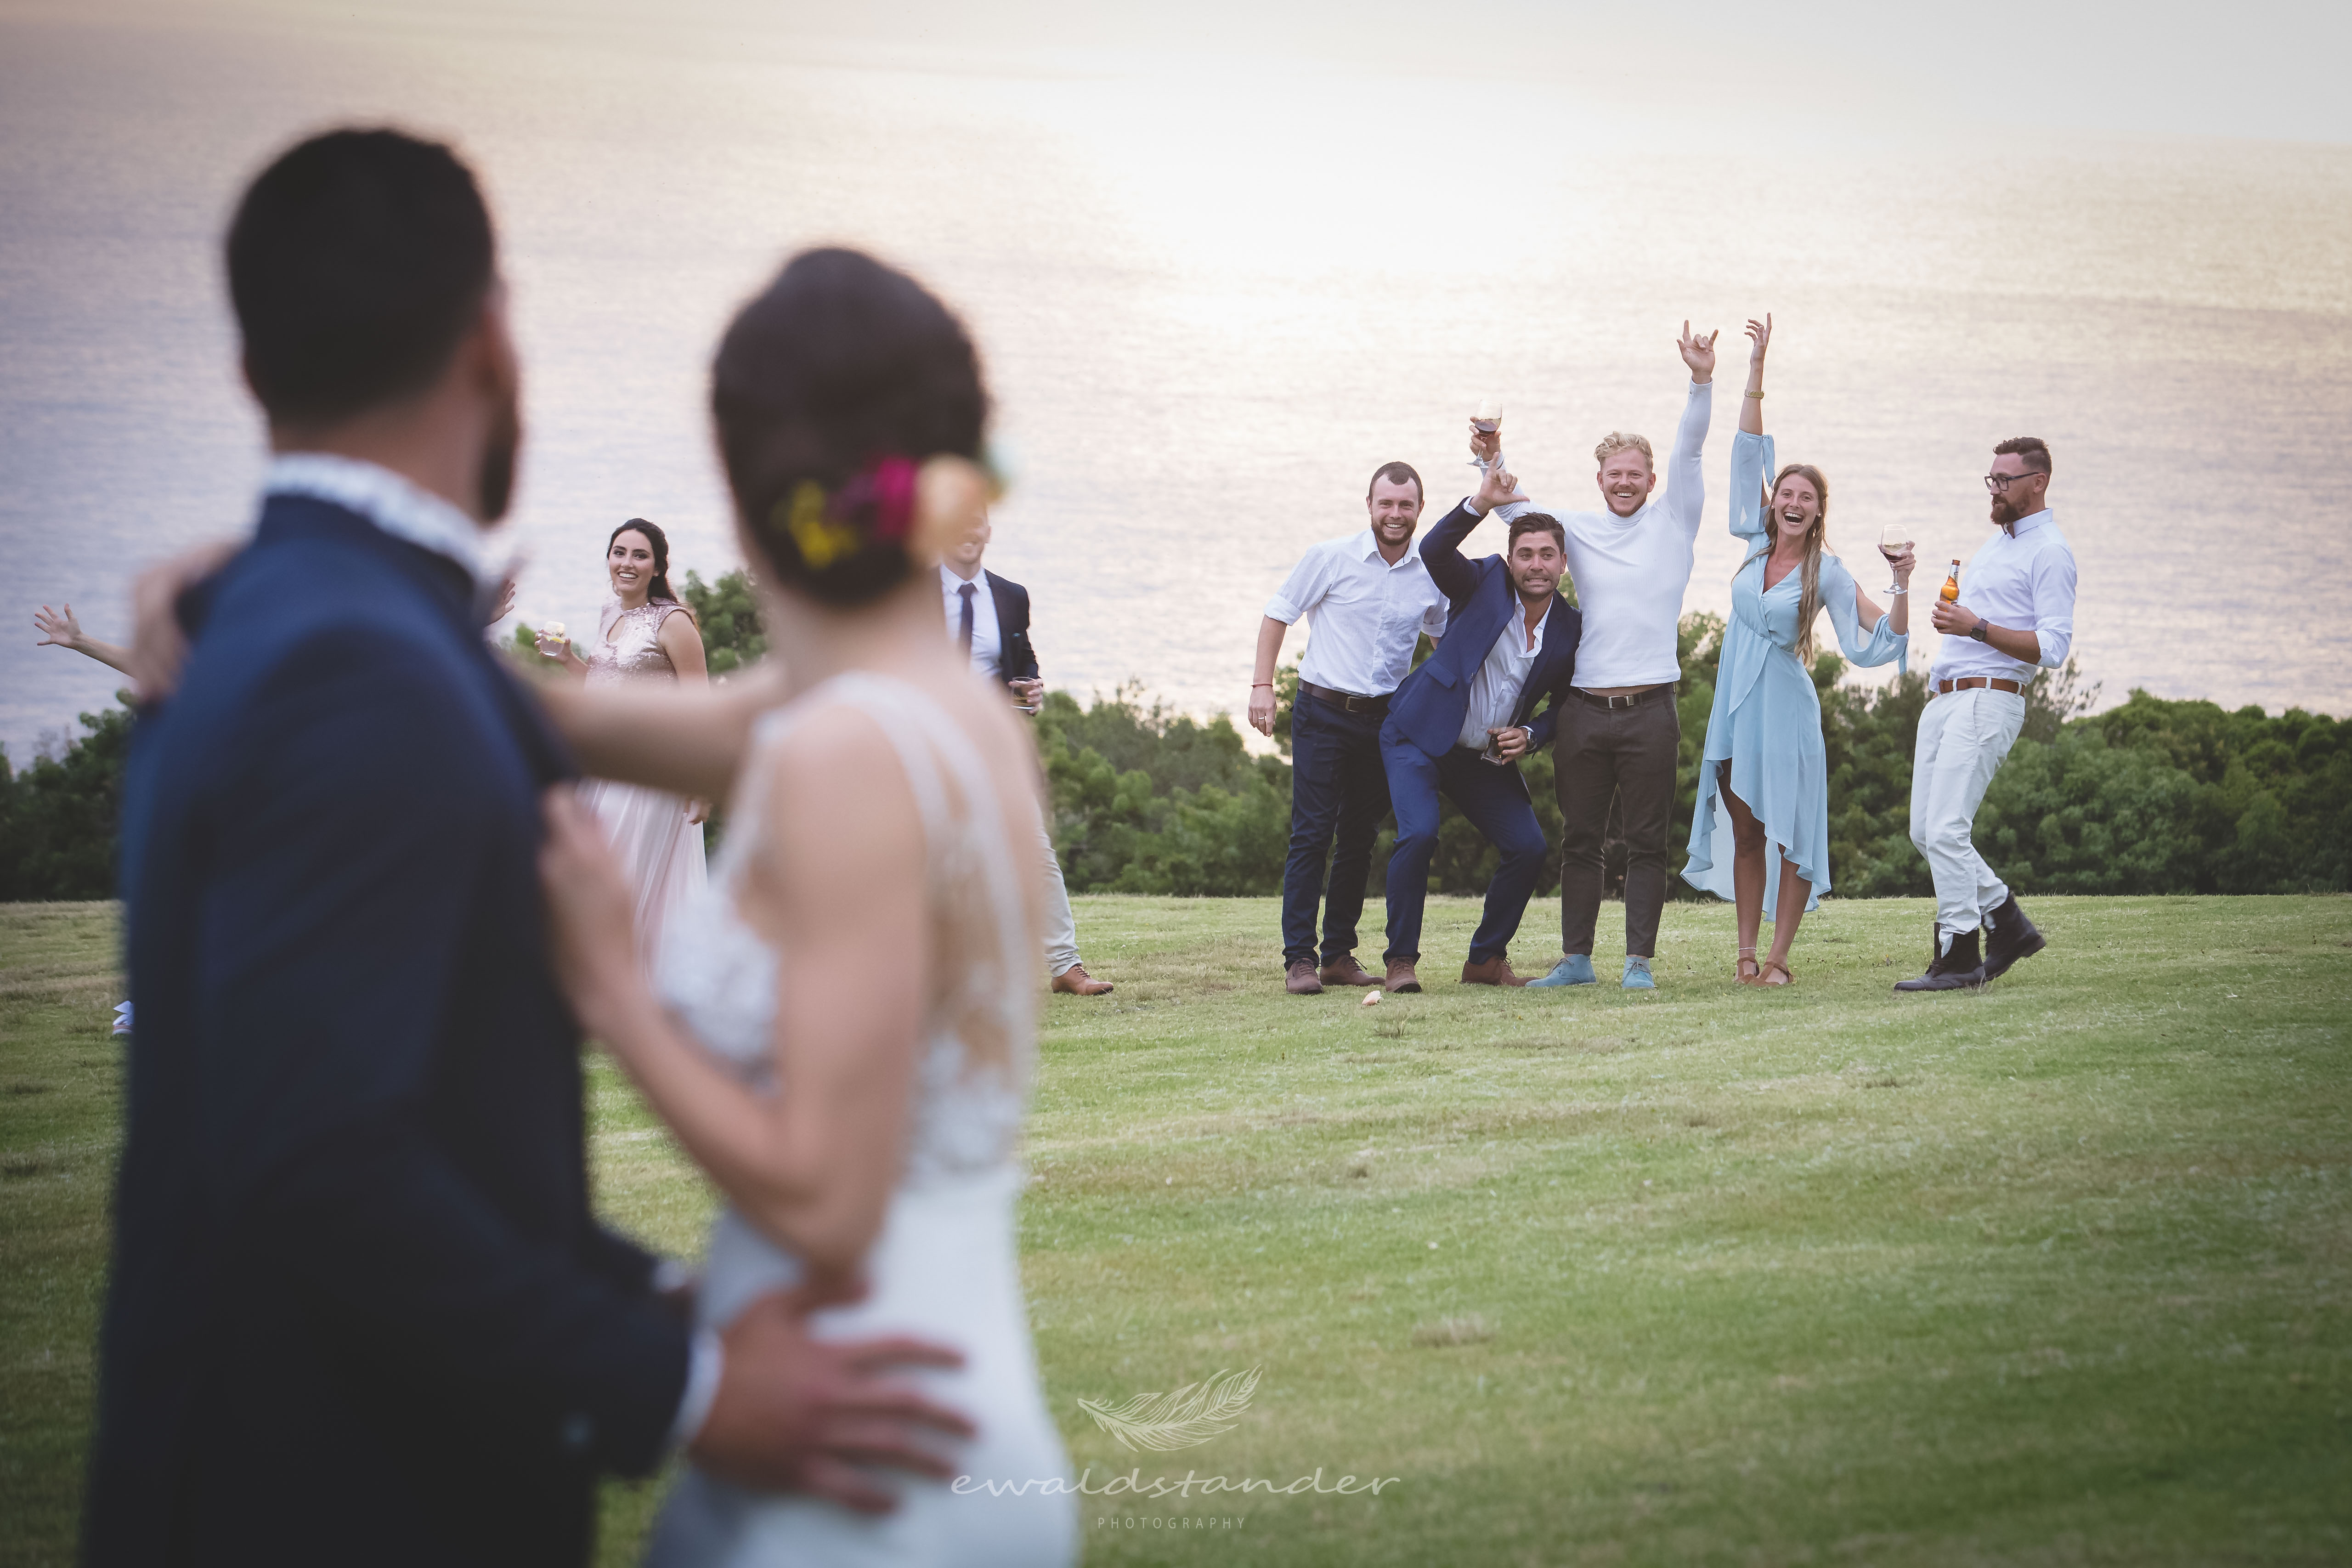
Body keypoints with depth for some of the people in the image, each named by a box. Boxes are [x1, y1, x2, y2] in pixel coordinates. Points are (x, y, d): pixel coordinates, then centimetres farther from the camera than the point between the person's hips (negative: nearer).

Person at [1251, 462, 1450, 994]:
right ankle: (1299, 959, -7)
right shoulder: (1330, 558, -7)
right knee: (1312, 836, -8)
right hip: (1323, 712, -4)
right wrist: (1262, 685, -6)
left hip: (1383, 719, 4)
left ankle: (1339, 954, 18)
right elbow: (1278, 614, 1)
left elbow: (1446, 635, 21)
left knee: (1359, 840, 9)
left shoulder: (1431, 575, 3)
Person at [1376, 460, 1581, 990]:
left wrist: (1530, 736, -10)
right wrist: (1481, 504, -41)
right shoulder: (1485, 583, -9)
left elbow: (1564, 705, 10)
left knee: (1529, 847, -3)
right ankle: (1401, 960, -11)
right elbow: (1435, 552, -28)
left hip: (1488, 757, 5)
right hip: (1421, 738, -5)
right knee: (1419, 832, -24)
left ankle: (1486, 959, 14)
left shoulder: (1570, 628, -1)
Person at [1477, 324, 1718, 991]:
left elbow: (1689, 452, -5)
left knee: (1646, 842, 0)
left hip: (1650, 710, -3)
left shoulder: (1674, 521, 6)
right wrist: (1494, 462, -10)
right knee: (1580, 840, 7)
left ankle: (1640, 961, 4)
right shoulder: (1578, 530, 14)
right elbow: (1518, 510, 10)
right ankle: (1576, 959, 14)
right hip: (1586, 708, 3)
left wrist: (1701, 382, -18)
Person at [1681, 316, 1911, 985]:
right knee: (1745, 833, 8)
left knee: (1792, 835, -4)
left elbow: (1876, 645, -10)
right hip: (1736, 699, 4)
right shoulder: (1756, 541, 4)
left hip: (1786, 704, -4)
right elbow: (1748, 453, 3)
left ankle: (1778, 957, 2)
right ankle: (1746, 952, 13)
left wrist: (1902, 586, -23)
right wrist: (1756, 371, -2)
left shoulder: (1827, 573, -5)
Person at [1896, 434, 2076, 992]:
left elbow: (2052, 648, -15)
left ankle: (1958, 957, -13)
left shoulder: (2049, 553, -6)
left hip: (1987, 700, -9)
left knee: (1946, 829, -16)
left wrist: (1977, 628, -21)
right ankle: (2009, 925, 17)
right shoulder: (1994, 544, 22)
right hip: (1943, 699, 9)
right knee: (1925, 832, 6)